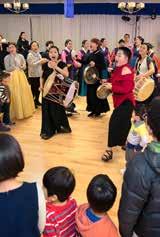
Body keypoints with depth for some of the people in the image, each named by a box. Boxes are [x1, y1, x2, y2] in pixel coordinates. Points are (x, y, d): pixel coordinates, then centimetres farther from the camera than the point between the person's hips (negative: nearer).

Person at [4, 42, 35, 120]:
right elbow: (7, 69, -6)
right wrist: (18, 67, -6)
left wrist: (16, 67, -10)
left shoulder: (20, 56, 7)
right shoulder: (7, 58, 0)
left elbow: (24, 67, 5)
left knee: (24, 92, 6)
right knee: (15, 94, -1)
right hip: (12, 77, -3)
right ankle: (18, 112, 10)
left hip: (21, 75, 3)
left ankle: (26, 110, 21)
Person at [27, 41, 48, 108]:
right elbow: (32, 64, -17)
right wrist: (40, 61, -24)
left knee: (38, 88, 10)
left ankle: (37, 101, 24)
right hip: (32, 74, -6)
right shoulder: (30, 55, -7)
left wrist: (44, 61, 3)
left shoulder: (38, 54, 13)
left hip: (38, 74, 6)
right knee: (33, 89, -3)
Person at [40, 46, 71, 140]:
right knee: (47, 110, 6)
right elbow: (42, 77, 15)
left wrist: (56, 67, -22)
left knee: (58, 109, 4)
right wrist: (41, 85, -1)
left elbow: (66, 75, -20)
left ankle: (60, 127, 25)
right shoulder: (45, 65, 6)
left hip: (58, 91, -4)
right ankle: (47, 131, 18)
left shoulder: (62, 63, -5)